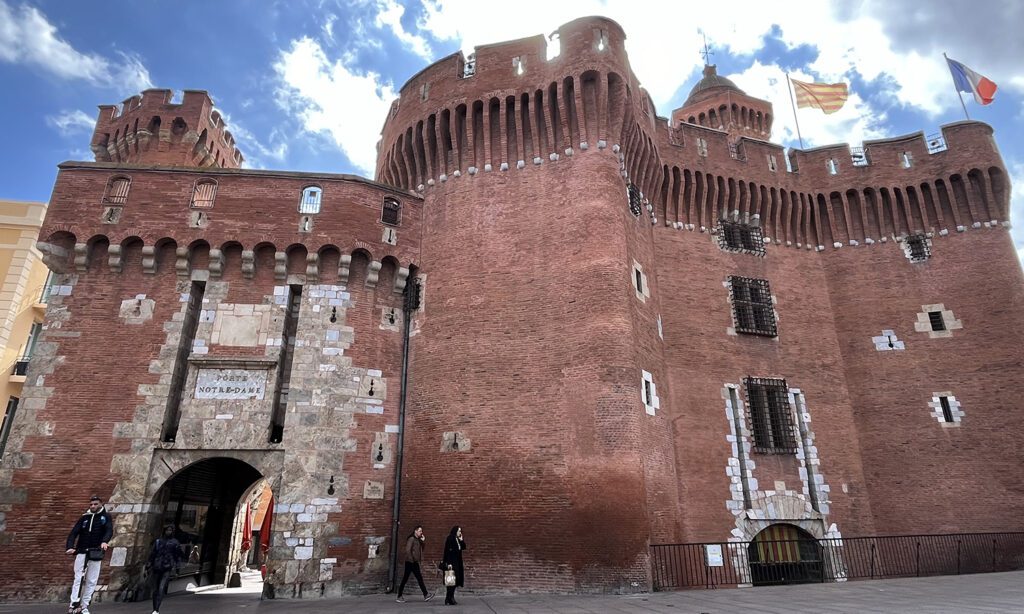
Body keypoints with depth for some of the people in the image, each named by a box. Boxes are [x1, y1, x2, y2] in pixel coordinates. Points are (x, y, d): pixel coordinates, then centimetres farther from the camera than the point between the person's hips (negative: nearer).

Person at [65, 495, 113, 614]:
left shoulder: (106, 517, 3)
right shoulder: (84, 518, 7)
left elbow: (109, 530, -12)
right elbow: (73, 533, 0)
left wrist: (105, 541, -32)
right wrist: (70, 547, -19)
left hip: (96, 554, -1)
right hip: (82, 552, 1)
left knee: (92, 581, 3)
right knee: (78, 578, -6)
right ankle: (74, 604, -2)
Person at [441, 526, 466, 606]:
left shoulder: (458, 540, 13)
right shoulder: (450, 539, -13)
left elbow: (463, 548, 13)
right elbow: (447, 551, -18)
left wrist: (461, 540, 0)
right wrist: (448, 563, -23)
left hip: (457, 563, 9)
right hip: (451, 563, -9)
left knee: (455, 581, 8)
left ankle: (451, 598, 15)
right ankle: (448, 600, -5)